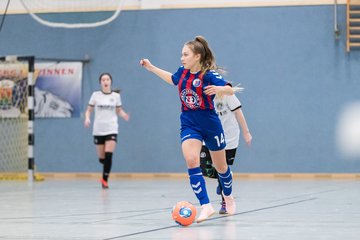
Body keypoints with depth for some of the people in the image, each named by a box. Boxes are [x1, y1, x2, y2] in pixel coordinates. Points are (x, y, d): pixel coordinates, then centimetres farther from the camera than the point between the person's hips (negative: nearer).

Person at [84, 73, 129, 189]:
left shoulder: (116, 95, 2)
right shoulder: (95, 95, 0)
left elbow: (119, 110, 13)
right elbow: (89, 110, 5)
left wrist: (124, 115, -9)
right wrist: (87, 118, -15)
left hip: (111, 130, -1)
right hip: (98, 130, 1)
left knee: (108, 155, -17)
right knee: (102, 158, 6)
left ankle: (105, 179, -7)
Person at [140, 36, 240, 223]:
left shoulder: (209, 74, -16)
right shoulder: (182, 72, 2)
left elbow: (230, 90, -26)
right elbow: (172, 79, 26)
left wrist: (218, 89, -47)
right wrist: (151, 68, 25)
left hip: (210, 123, -4)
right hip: (189, 123, 4)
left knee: (220, 166, 13)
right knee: (191, 160, -21)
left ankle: (228, 197, 43)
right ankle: (206, 206, -22)